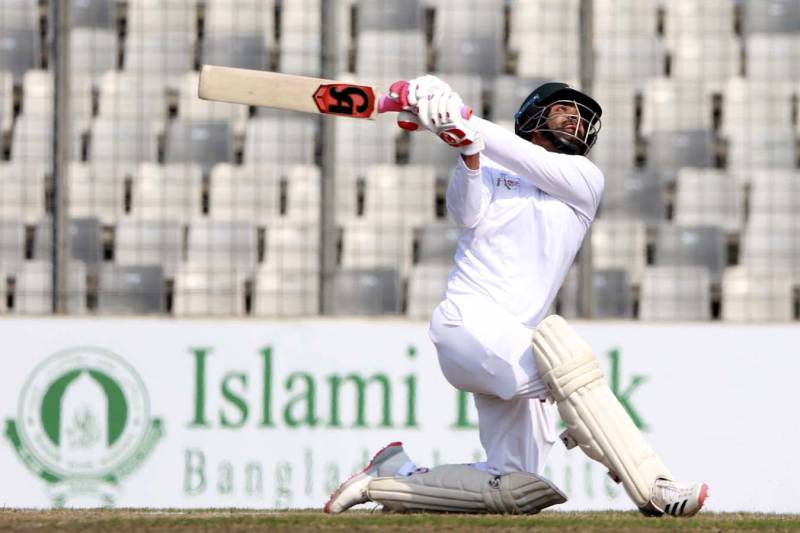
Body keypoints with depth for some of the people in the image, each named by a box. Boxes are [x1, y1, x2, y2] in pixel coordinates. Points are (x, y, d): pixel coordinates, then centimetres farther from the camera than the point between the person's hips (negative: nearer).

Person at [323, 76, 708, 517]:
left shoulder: (586, 181, 14)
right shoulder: (490, 168, 13)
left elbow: (536, 165, -5)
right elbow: (466, 214, -8)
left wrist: (463, 121, -13)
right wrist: (469, 149, -25)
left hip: (512, 351, 5)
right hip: (468, 320, -5)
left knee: (518, 491, -2)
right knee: (552, 337, -36)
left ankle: (392, 474, 18)